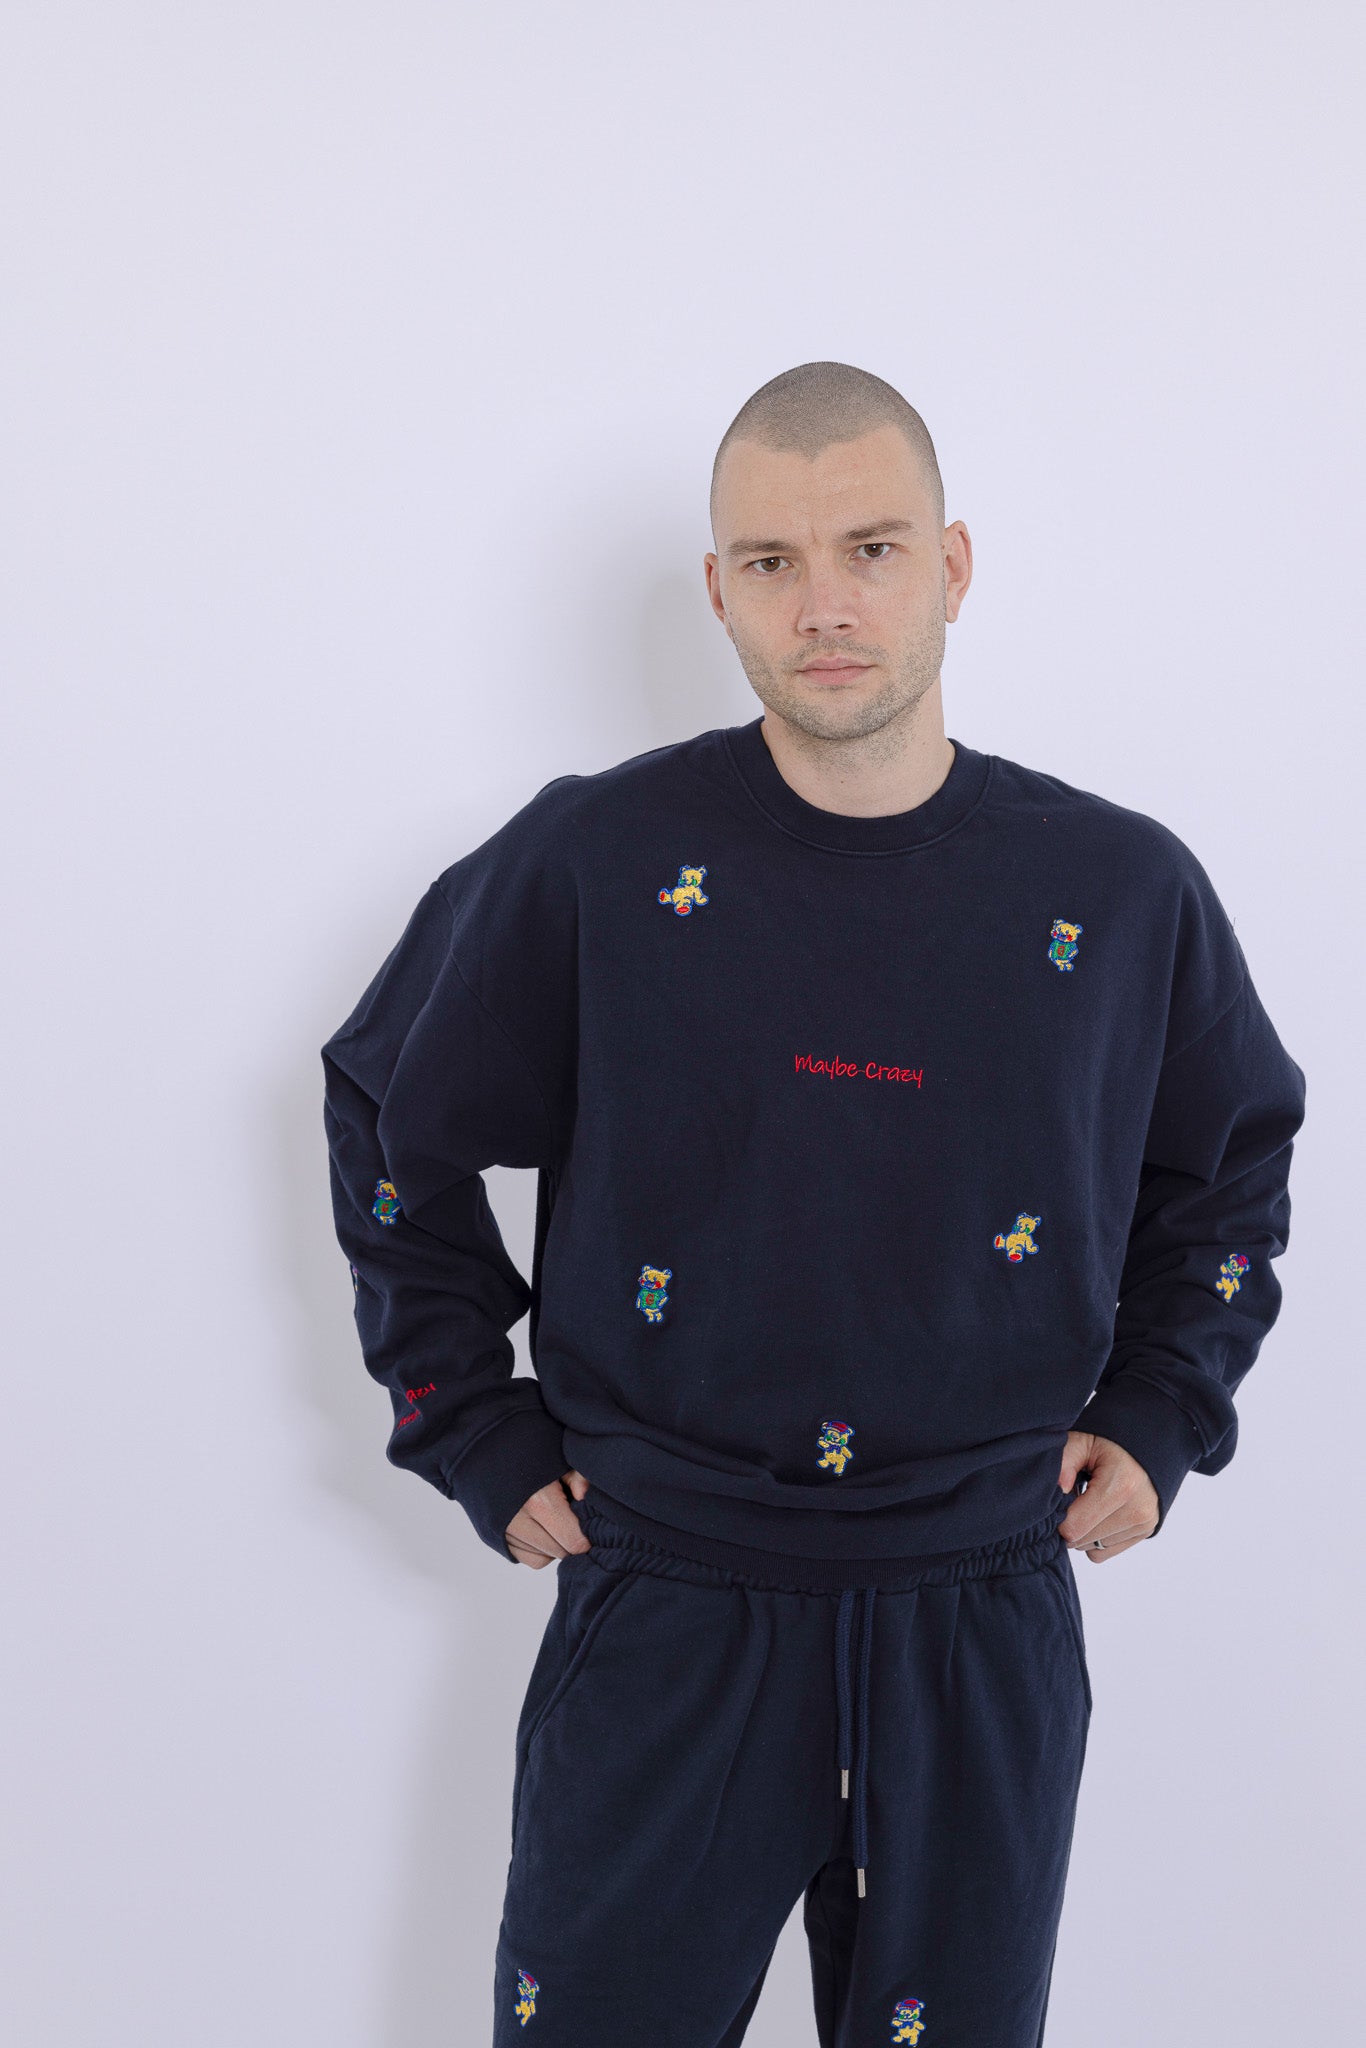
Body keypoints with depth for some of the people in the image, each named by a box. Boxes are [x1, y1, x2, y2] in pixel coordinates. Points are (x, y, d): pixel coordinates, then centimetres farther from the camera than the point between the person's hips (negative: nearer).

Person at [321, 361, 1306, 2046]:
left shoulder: (1123, 892, -1)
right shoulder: (592, 863, -7)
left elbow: (1232, 1160, 17)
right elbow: (391, 1123, 6)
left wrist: (1160, 1417, 7)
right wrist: (485, 1441, 3)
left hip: (984, 1632, 2)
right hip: (664, 1611, -1)